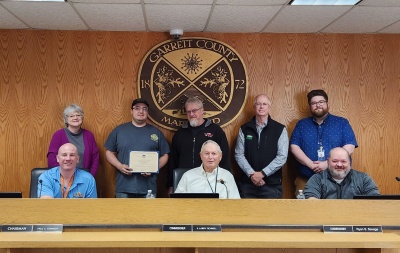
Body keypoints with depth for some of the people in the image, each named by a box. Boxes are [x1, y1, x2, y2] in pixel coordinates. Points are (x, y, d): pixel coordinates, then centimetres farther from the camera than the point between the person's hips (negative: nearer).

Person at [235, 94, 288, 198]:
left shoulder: (280, 129, 0)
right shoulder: (244, 129, 6)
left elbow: (282, 157, -6)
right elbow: (239, 154, 2)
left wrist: (262, 173, -13)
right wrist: (251, 174, -12)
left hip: (272, 184, -2)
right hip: (248, 183, 2)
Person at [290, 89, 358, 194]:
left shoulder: (342, 123, 7)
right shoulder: (301, 124, 11)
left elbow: (349, 147, -3)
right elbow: (294, 147, 1)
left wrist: (327, 163, -14)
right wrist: (311, 165, -13)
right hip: (306, 180, 1)